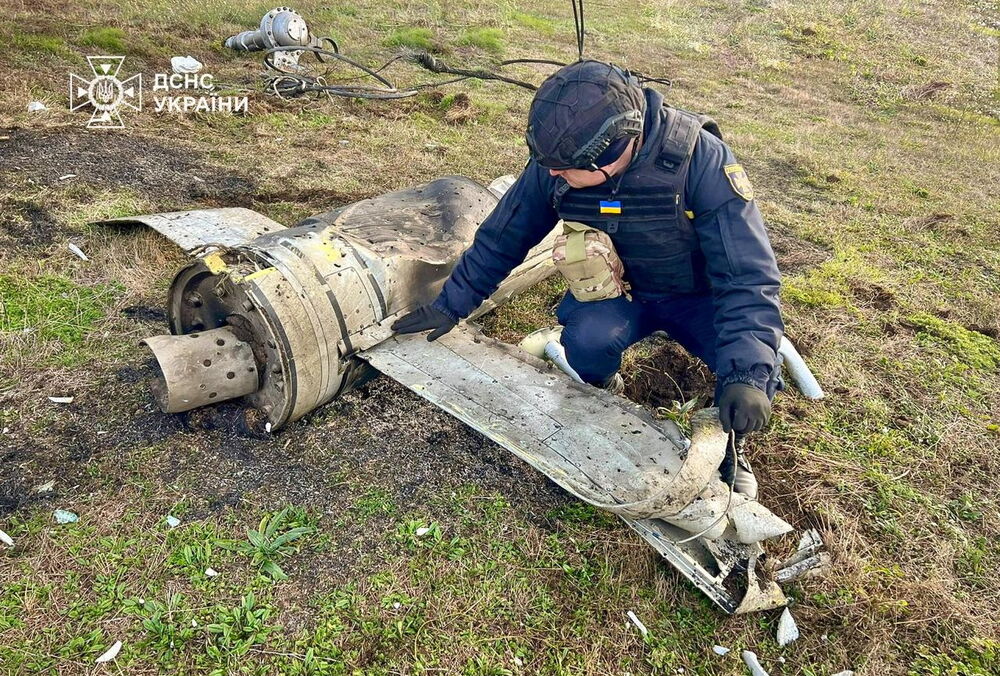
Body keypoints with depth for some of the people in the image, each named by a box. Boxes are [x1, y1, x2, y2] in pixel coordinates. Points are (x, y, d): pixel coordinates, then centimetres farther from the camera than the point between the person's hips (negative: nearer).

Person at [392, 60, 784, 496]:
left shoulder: (700, 159, -31)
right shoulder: (554, 164, -20)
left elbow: (747, 274, -31)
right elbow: (502, 238, -4)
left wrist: (747, 375, -44)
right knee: (586, 337, -31)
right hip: (619, 289, 2)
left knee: (755, 373, -28)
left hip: (699, 295, -2)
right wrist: (450, 306, 0)